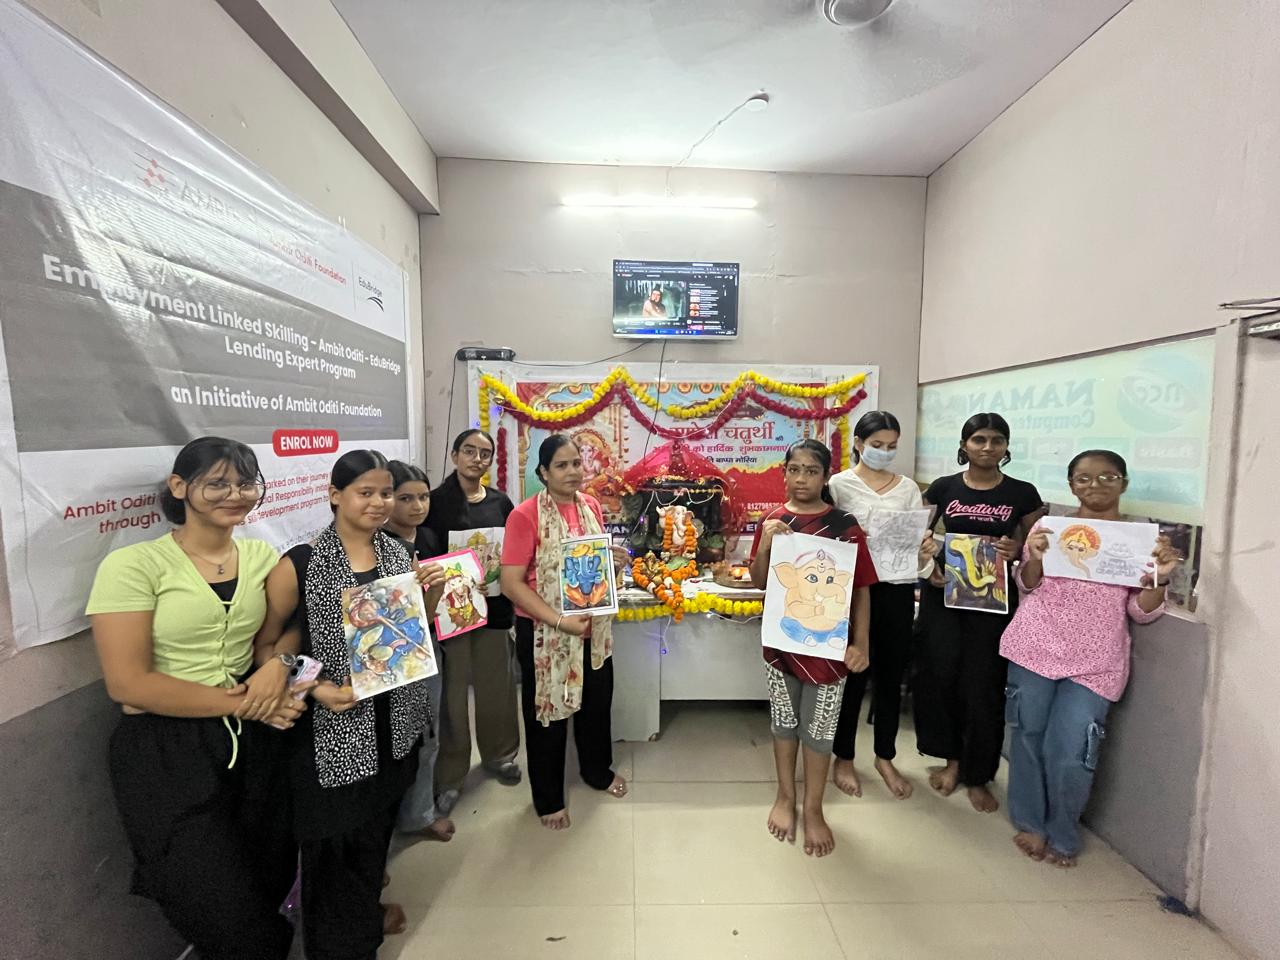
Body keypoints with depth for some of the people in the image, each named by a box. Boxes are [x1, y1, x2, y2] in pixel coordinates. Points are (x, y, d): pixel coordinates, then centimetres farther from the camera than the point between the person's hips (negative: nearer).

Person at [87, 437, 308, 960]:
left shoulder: (263, 557, 2)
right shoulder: (132, 565, -12)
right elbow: (128, 684, -15)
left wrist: (277, 664, -11)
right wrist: (241, 701, -15)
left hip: (254, 742, 4)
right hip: (166, 750, -4)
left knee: (272, 883, 17)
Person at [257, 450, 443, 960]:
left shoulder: (398, 553, 1)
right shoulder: (300, 564, -16)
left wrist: (429, 592, -9)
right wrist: (315, 688, -22)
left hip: (393, 717, 6)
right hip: (332, 725, -5)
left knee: (379, 822, 24)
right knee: (338, 835, 11)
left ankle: (367, 909, 53)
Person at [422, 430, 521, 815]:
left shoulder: (500, 502, 6)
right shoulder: (435, 502, -5)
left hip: (495, 605, 4)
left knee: (496, 684, 14)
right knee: (453, 690, 5)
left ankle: (499, 754, 37)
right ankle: (449, 773, 24)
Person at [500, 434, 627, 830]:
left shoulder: (591, 505, 0)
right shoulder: (525, 515, -18)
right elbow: (511, 583, -19)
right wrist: (559, 620, -23)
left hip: (594, 626, 6)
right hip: (544, 631, -5)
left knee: (597, 701, 22)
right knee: (547, 711, 13)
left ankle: (598, 770, 50)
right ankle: (548, 798, 38)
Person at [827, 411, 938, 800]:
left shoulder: (908, 487, 8)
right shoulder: (840, 484, -3)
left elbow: (920, 537, 4)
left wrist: (926, 551, -17)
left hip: (897, 589, 4)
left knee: (891, 676, 14)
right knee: (853, 675, 7)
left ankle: (885, 758, 35)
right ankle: (843, 758, 28)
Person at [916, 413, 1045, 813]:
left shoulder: (1023, 494, 2)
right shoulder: (942, 488, 1)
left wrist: (1017, 551, -13)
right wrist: (927, 565, -12)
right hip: (943, 594, 1)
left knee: (983, 684, 4)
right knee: (939, 675, 2)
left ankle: (977, 775, 23)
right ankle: (951, 757, 26)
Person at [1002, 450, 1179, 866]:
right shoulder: (1049, 526, 4)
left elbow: (1141, 611, 4)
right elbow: (1027, 588, 6)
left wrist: (1158, 577, -14)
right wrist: (1035, 560, -14)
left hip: (1094, 661, 0)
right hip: (1036, 647, 1)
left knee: (1070, 755, -2)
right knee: (1029, 738, 9)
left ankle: (1062, 836, 25)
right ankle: (1031, 824, 30)